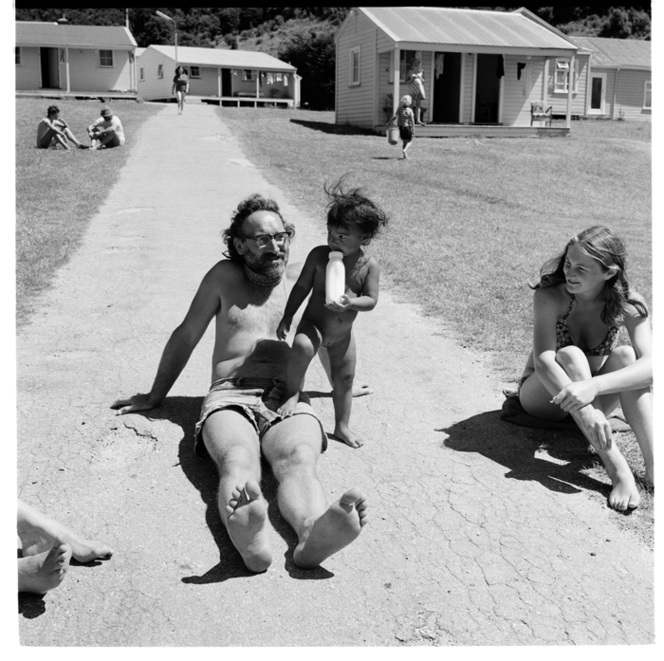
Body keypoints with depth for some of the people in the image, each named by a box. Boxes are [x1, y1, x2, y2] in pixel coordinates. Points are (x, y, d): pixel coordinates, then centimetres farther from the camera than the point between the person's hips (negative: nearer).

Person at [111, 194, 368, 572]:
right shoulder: (225, 277, 19)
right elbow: (186, 336, 25)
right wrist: (155, 396, 31)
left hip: (290, 402, 1)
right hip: (230, 399, -1)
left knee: (300, 460, -36)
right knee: (239, 462, -37)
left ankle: (313, 533, -66)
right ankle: (247, 533, -68)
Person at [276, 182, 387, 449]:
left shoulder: (369, 265, -11)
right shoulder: (319, 255, -13)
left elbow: (371, 300, -12)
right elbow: (302, 287, -4)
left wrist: (350, 302, -33)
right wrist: (287, 318, -4)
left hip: (343, 334, 2)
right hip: (312, 324, -2)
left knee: (344, 380, 12)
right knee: (302, 347, -35)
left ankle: (342, 426, 32)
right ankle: (293, 393, -14)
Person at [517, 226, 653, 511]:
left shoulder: (627, 304, -16)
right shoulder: (551, 296, -22)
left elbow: (650, 364, -30)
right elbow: (543, 361, -34)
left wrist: (594, 386, -48)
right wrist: (584, 410, -49)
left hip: (594, 399, 2)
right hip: (544, 397, -2)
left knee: (625, 355, -27)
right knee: (570, 356, -34)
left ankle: (652, 463, -35)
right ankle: (618, 471, -42)